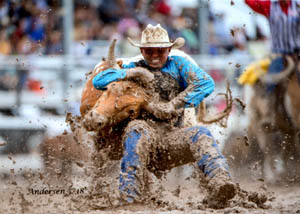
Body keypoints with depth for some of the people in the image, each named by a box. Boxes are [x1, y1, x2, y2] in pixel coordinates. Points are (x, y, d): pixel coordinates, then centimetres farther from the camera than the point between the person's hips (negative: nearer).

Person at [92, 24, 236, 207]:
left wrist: (173, 106, -8)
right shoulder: (134, 69, 21)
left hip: (172, 137, 1)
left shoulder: (178, 65, 18)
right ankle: (129, 195, -45)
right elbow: (98, 81, 12)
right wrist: (127, 73, -2)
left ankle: (220, 182, -51)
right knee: (137, 128, -34)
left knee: (201, 135, -26)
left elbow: (206, 84, 1)